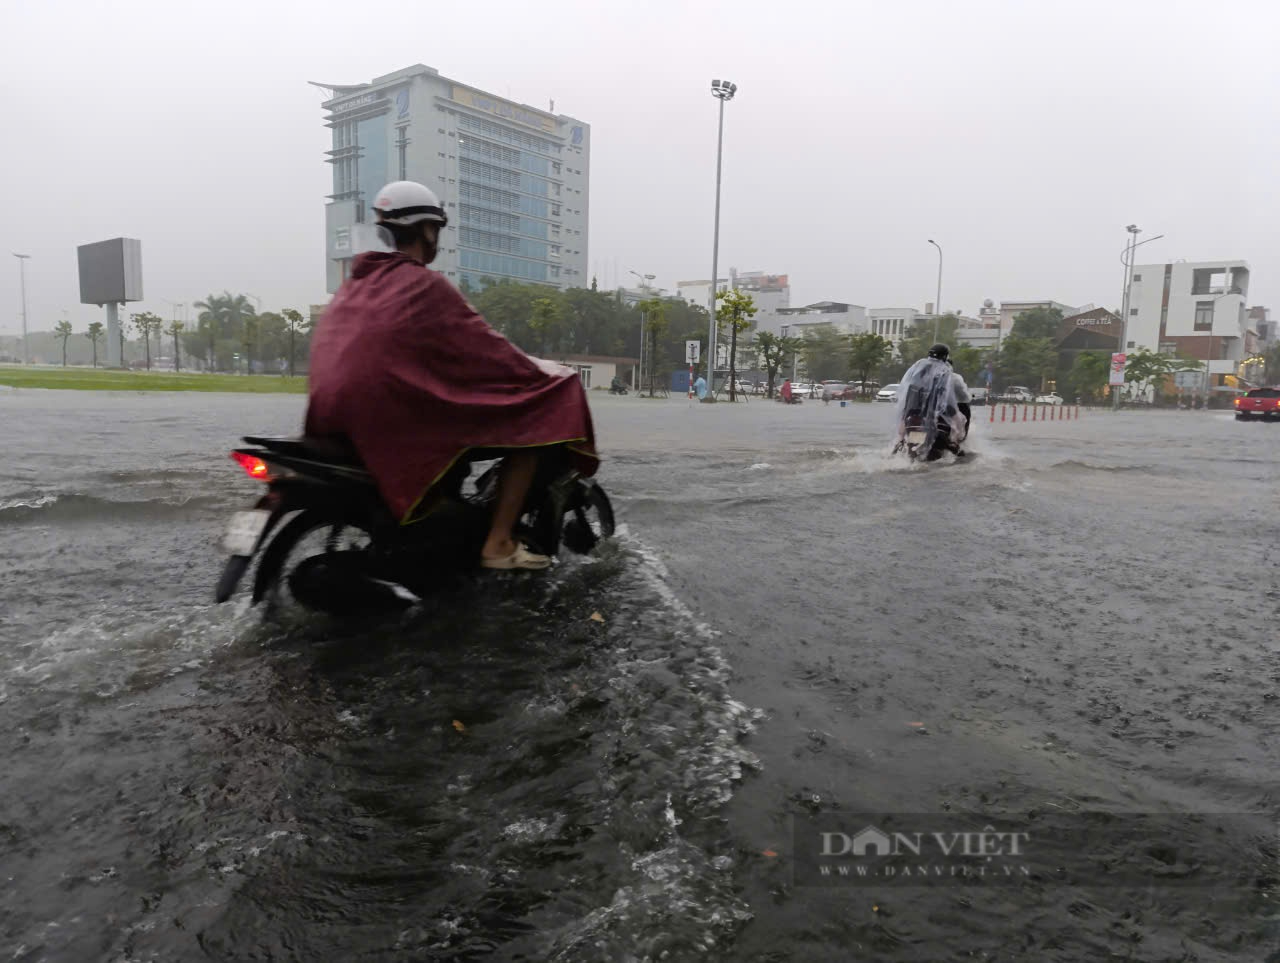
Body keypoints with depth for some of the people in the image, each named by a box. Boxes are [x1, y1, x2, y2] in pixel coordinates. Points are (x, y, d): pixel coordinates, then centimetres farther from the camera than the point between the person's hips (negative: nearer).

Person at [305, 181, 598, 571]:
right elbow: (484, 348, -6)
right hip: (398, 418, -9)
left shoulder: (355, 284, 17)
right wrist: (538, 373, 8)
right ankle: (499, 543, -4)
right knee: (532, 419, -1)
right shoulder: (425, 284, -7)